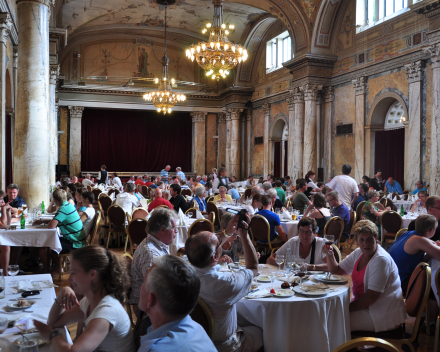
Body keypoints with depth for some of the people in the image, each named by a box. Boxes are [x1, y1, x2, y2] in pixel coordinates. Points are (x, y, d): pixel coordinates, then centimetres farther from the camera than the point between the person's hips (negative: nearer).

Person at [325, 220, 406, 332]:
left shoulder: (381, 260, -20)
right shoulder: (358, 253, 6)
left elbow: (372, 296, -23)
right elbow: (337, 270, 15)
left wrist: (348, 308, -20)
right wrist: (329, 254, -2)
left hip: (383, 316, -8)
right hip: (365, 306, 9)